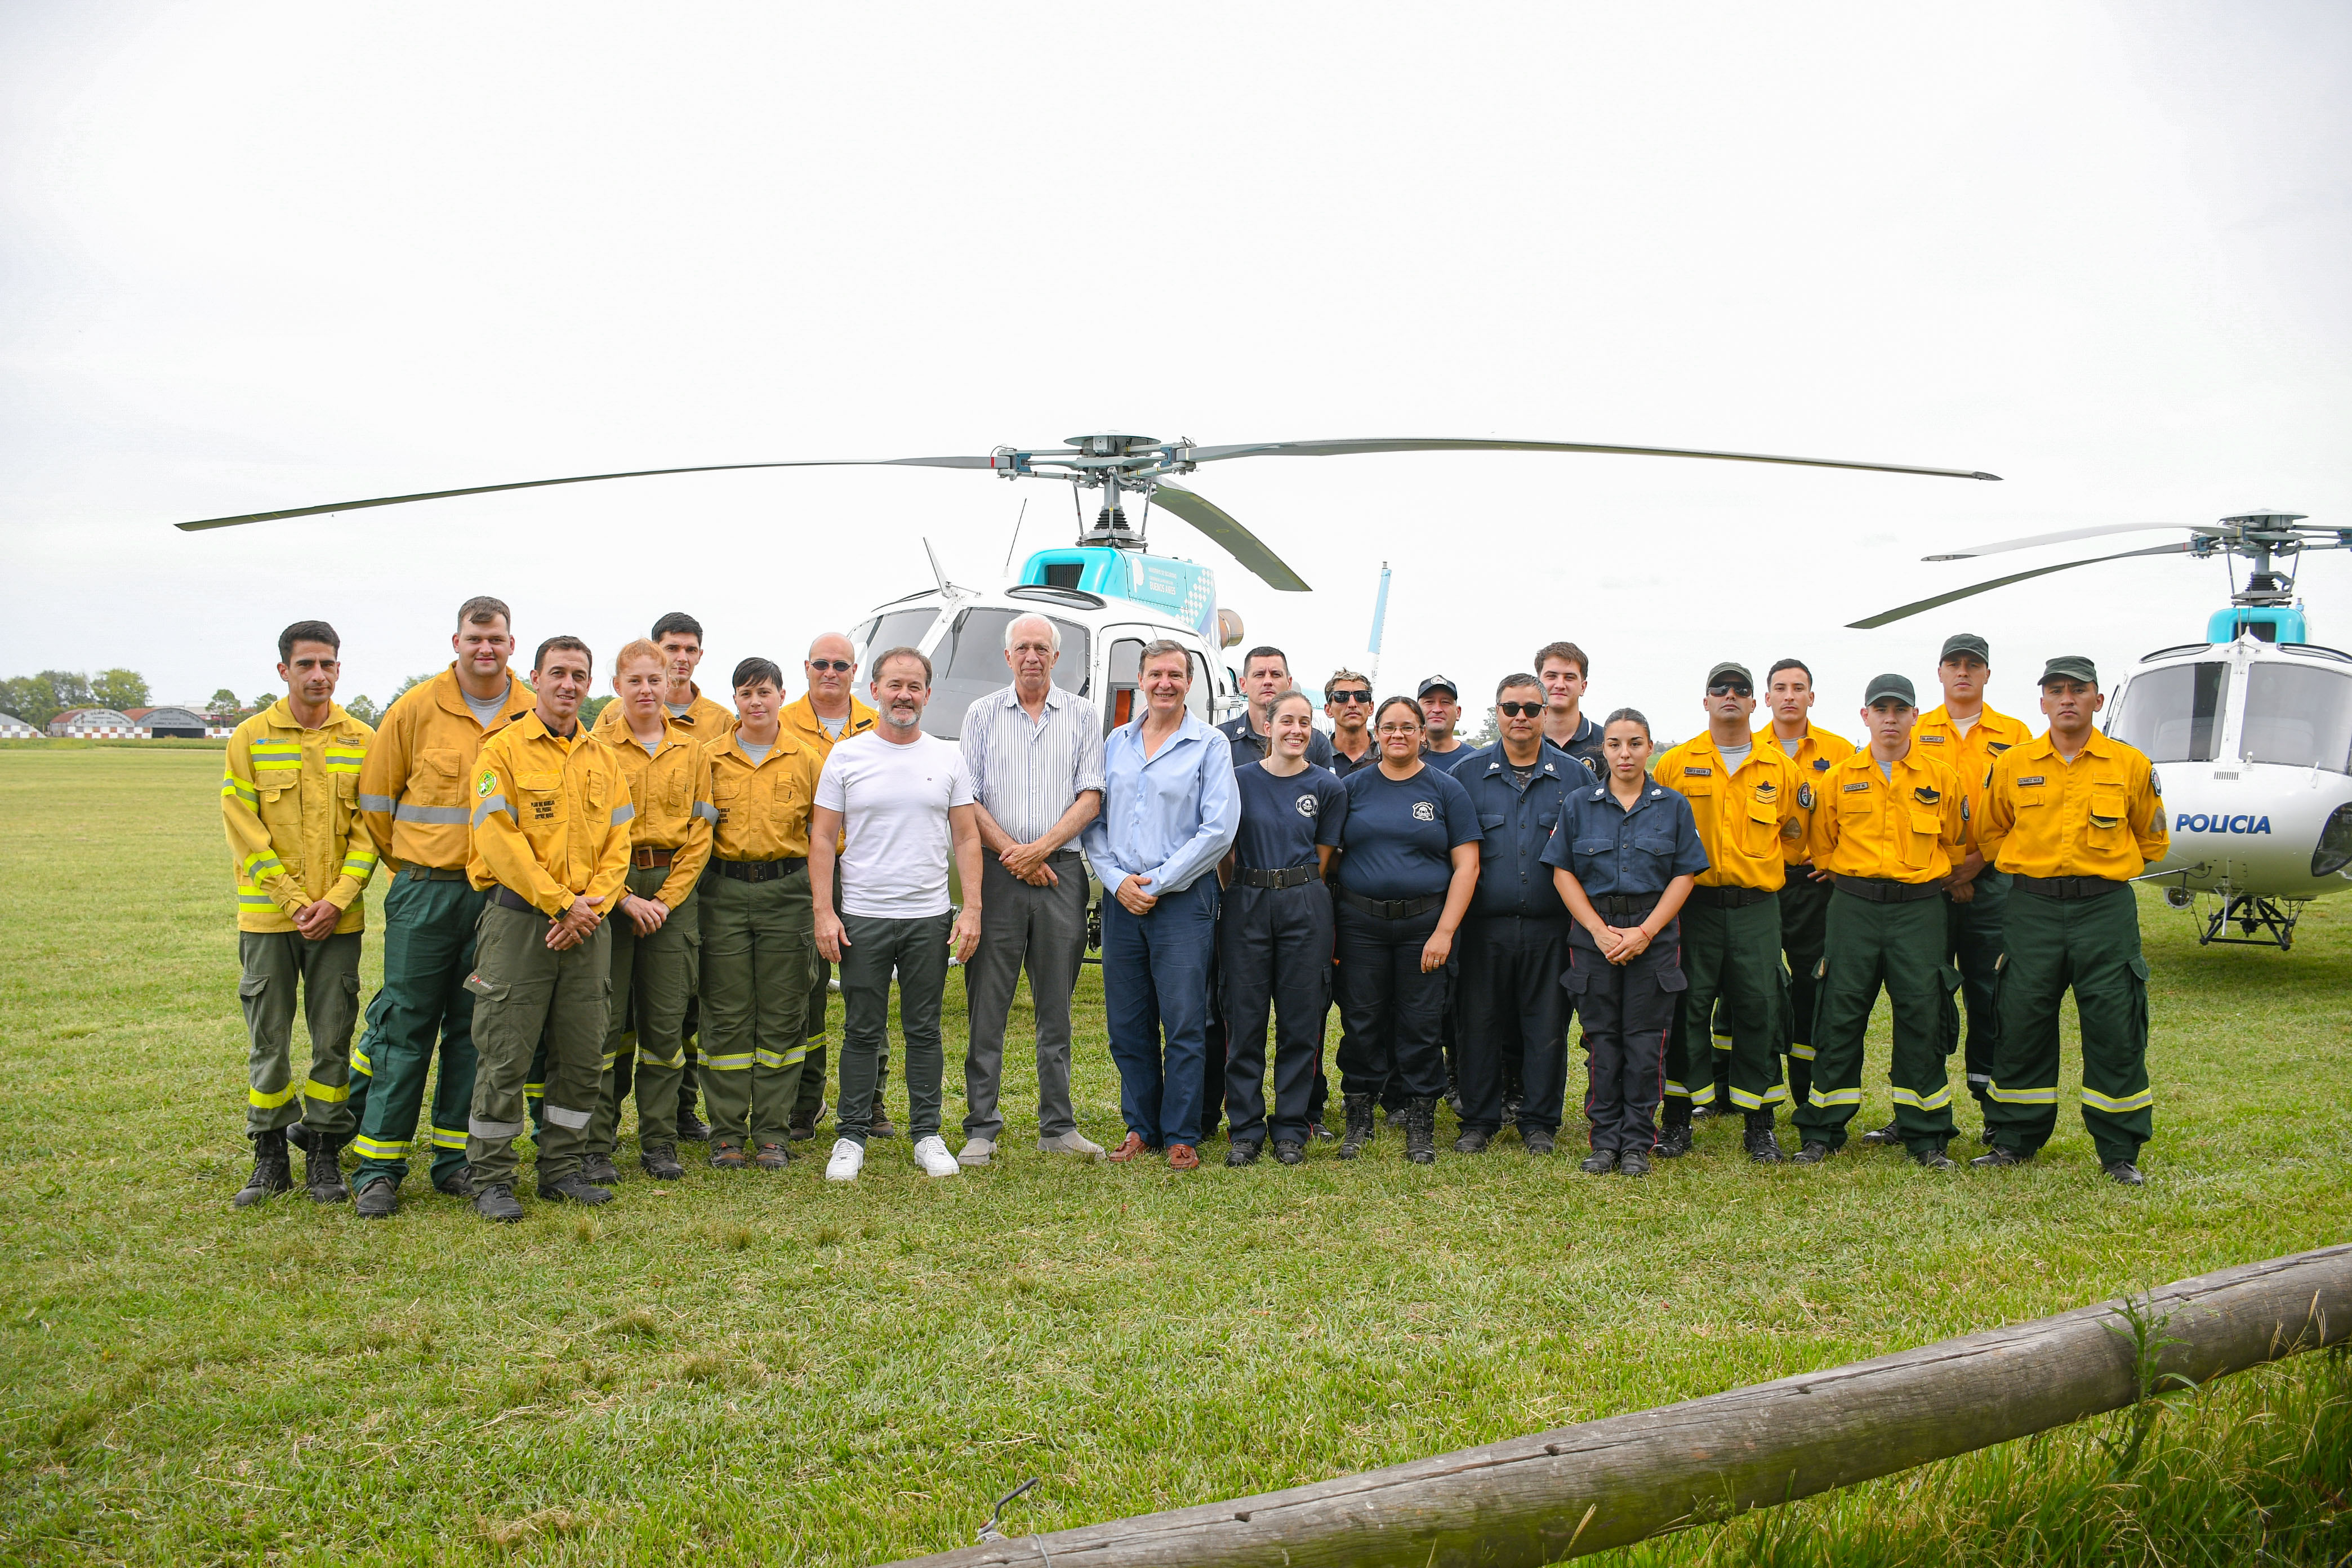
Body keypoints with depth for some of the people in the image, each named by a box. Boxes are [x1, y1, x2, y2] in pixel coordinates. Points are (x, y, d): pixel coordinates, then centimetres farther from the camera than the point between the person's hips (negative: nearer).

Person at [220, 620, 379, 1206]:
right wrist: (296, 901, -10)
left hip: (339, 916, 1)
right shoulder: (250, 738, 1)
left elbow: (368, 829, 3)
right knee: (268, 1040, 4)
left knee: (334, 1037, 4)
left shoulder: (361, 740, 4)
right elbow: (246, 833, -3)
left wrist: (337, 899, -10)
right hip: (267, 914, -1)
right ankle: (270, 1156, 16)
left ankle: (324, 1156, 15)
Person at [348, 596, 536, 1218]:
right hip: (426, 890, -2)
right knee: (406, 1023, 0)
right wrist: (409, 867, 11)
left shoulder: (533, 714, 3)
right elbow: (376, 795, 6)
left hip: (500, 892, 2)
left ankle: (456, 1159, 17)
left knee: (474, 1024, 8)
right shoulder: (416, 708, -2)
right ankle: (379, 1168, 7)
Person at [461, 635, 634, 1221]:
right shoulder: (504, 749, -2)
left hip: (588, 925, 5)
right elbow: (501, 839, -11)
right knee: (506, 1057, -2)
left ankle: (562, 1170, 20)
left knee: (582, 1057, 8)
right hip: (519, 915, -5)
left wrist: (593, 903, -7)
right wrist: (560, 903, -13)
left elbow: (618, 843, 9)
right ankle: (491, 1180, 9)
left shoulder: (604, 758, 13)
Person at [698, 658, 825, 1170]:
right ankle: (726, 1133, 12)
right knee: (726, 1014, 2)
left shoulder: (806, 759, 4)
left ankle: (773, 1133, 12)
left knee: (782, 1014, 3)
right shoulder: (710, 758, 6)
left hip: (786, 890, 0)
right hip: (724, 891, 0)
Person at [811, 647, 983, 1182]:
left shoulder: (948, 757, 7)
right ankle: (852, 1137, 14)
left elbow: (967, 838, 7)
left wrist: (973, 908, -2)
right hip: (862, 917, -1)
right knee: (862, 1032, 4)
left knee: (924, 1031, 8)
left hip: (929, 918, 1)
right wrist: (823, 913, -6)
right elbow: (822, 839, 2)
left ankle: (927, 1134, 16)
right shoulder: (846, 756, 3)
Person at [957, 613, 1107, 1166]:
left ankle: (1058, 1126, 14)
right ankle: (981, 1129, 7)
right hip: (996, 871, 0)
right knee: (987, 1006, 0)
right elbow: (967, 800, 3)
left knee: (1056, 1008, 7)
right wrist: (1014, 855, -8)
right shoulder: (982, 715, 9)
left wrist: (1040, 848, -10)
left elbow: (1091, 796, 2)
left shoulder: (1083, 716, 10)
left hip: (1062, 871, 1)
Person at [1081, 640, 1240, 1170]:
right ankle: (1140, 1127, 20)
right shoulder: (1116, 743, 13)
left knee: (1184, 1024, -3)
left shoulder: (1211, 744, 0)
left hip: (1183, 900, -4)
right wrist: (1117, 879, -5)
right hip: (1121, 901, 4)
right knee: (1127, 1025, 7)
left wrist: (1158, 883, -10)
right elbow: (1093, 821, 11)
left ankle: (1182, 1136, 7)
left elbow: (1219, 828, -8)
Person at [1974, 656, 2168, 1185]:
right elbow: (1994, 834, 18)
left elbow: (2152, 841, 15)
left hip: (2106, 909, -1)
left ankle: (2120, 1151, 12)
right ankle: (2015, 1139, 18)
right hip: (2033, 910, 1)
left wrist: (2101, 861, 10)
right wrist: (2035, 862, 10)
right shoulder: (2012, 765, 4)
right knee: (2021, 1024, 5)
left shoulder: (2132, 765, 2)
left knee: (2114, 1031, 0)